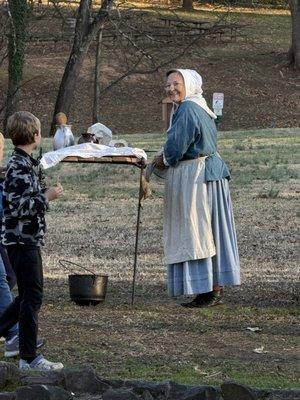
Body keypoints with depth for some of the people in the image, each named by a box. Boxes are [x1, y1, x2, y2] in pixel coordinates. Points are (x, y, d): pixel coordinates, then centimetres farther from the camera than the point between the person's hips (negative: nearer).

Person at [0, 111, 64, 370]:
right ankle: (29, 358, -2)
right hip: (22, 239, -10)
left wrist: (45, 194, 16)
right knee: (32, 297, -5)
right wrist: (46, 197, -17)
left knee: (28, 295, 16)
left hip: (27, 239, 10)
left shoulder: (24, 162, 14)